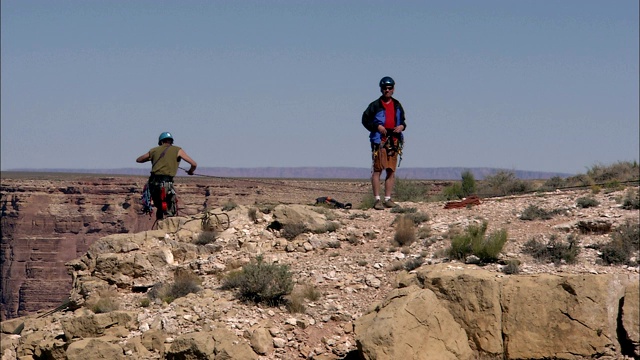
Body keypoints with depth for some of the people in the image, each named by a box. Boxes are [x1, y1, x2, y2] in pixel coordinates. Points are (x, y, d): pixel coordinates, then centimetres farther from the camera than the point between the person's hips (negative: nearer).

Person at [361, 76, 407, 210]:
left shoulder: (397, 106, 16)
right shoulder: (375, 105, 0)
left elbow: (402, 120, 25)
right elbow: (365, 120, -1)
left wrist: (402, 126, 3)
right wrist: (377, 126, -14)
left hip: (394, 140, 5)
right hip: (379, 140, -5)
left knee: (391, 171, 5)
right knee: (377, 170, -8)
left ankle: (388, 199, 10)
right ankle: (377, 200, -7)